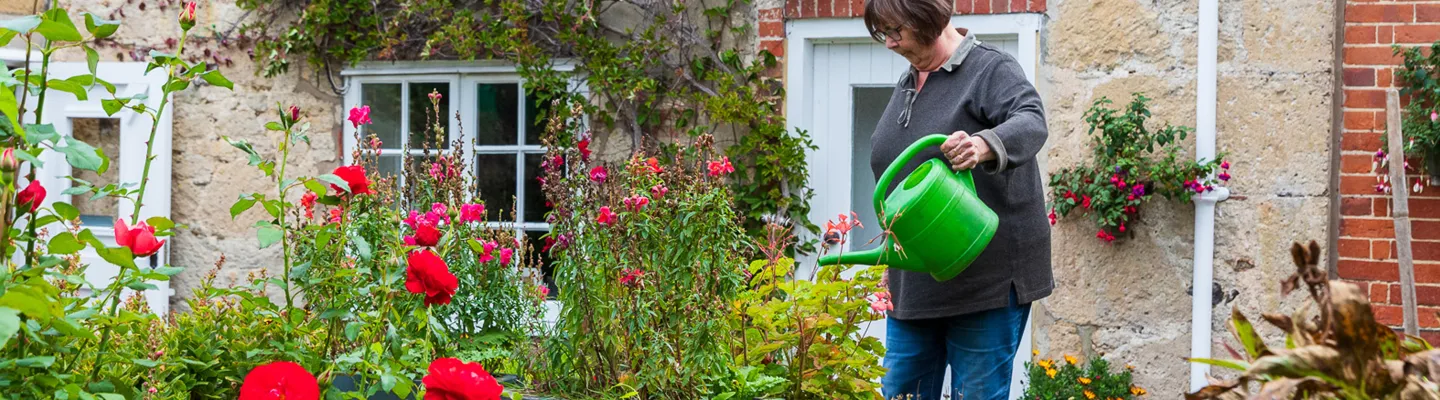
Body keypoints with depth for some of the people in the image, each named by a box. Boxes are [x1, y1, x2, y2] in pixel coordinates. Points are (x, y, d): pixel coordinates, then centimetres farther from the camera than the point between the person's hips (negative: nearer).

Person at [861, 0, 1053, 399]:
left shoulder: (992, 70, -9)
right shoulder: (908, 84, 15)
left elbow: (1031, 122, -29)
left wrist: (983, 145, -51)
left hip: (986, 278, -8)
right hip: (914, 285, 8)